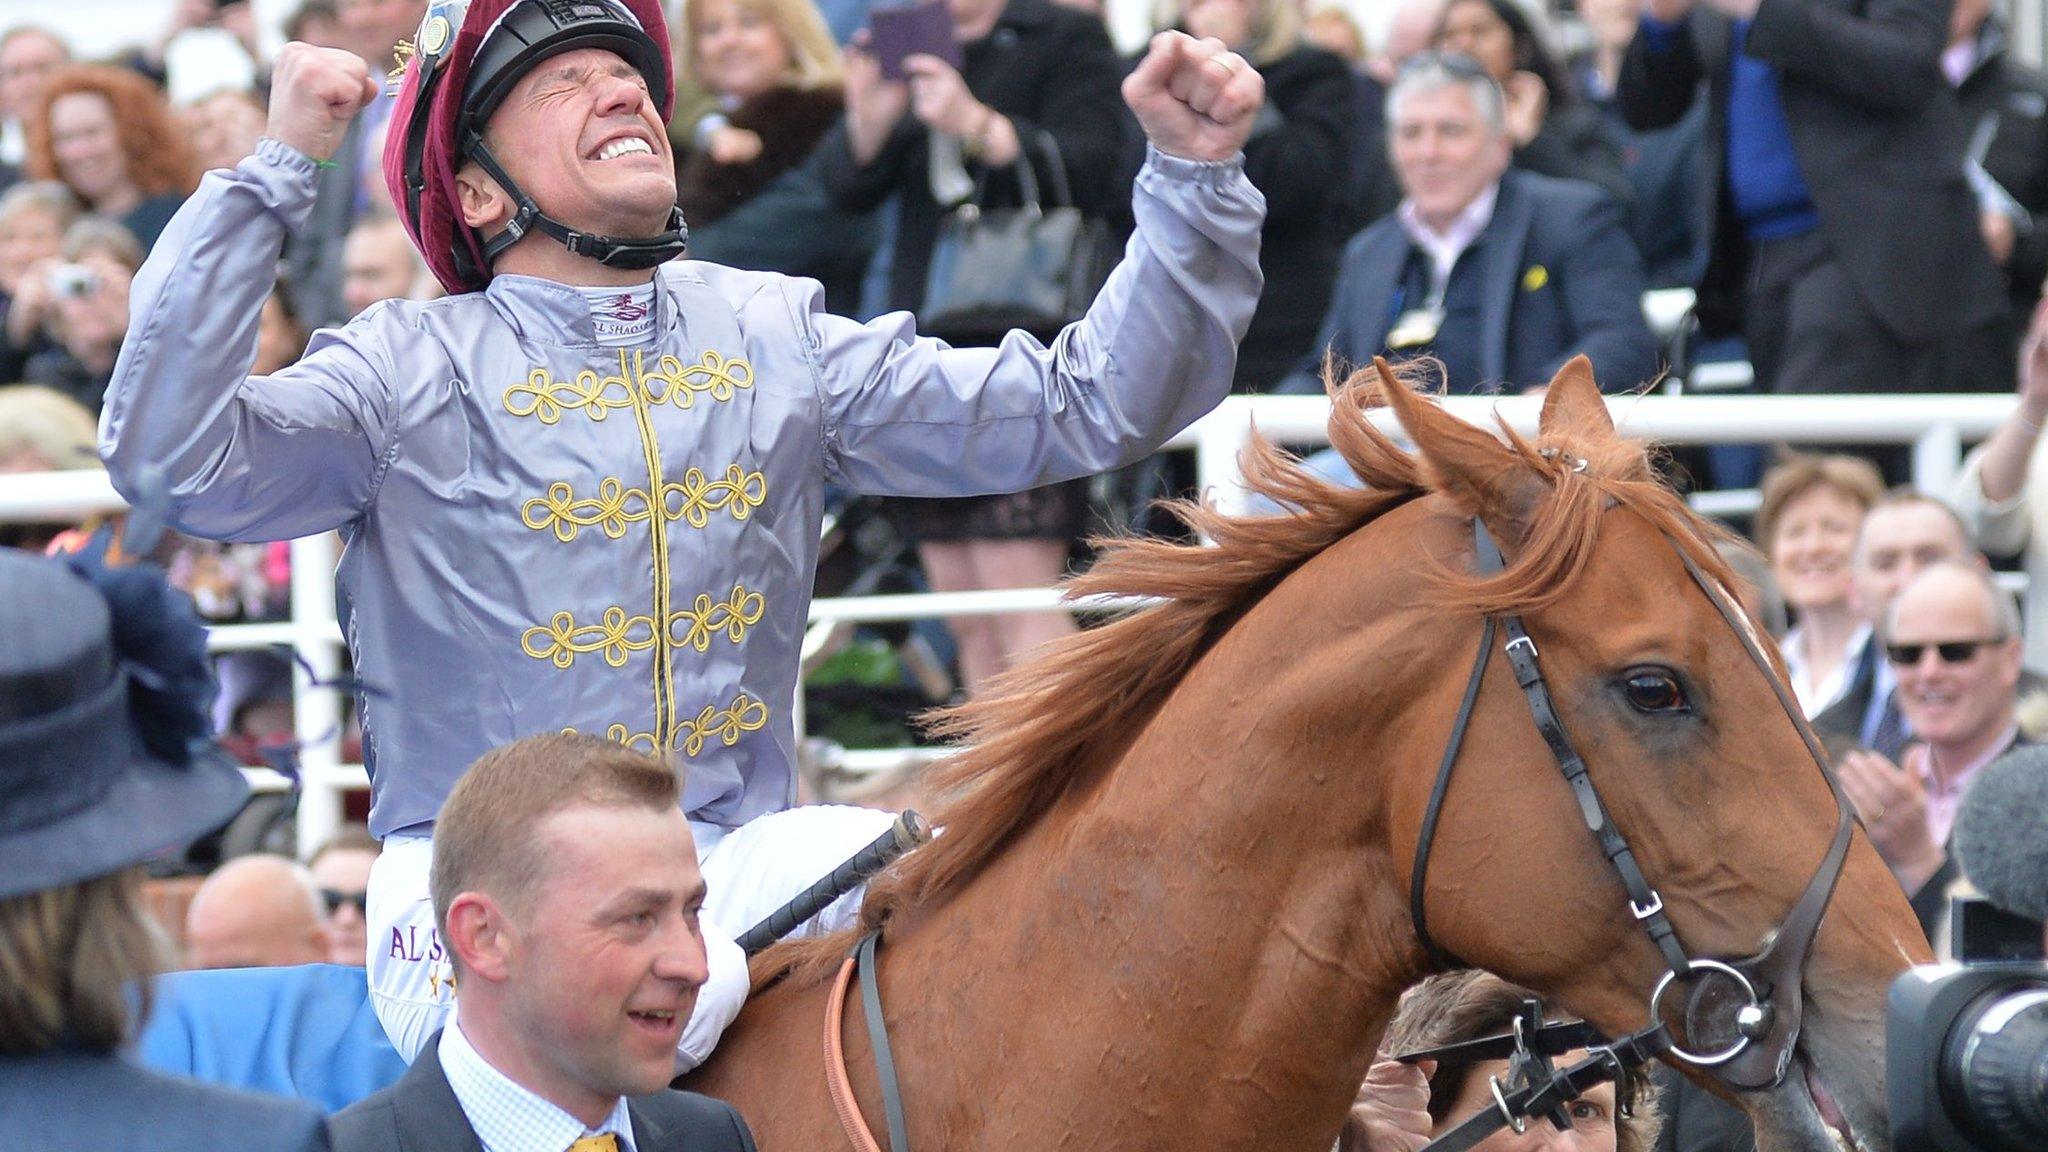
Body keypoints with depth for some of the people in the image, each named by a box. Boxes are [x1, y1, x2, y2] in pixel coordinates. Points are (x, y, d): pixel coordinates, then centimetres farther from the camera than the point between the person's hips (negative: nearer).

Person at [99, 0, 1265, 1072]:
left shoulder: (776, 339, 13)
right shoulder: (414, 372, 1)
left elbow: (1088, 406, 11)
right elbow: (174, 457, -15)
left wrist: (1196, 179, -1)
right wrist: (279, 169, -17)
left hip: (741, 852, 5)